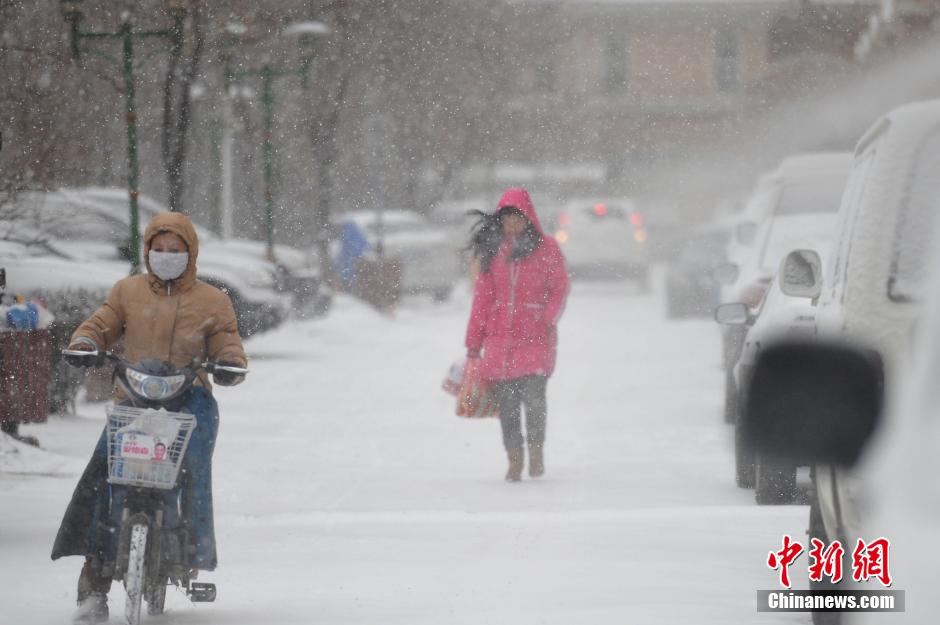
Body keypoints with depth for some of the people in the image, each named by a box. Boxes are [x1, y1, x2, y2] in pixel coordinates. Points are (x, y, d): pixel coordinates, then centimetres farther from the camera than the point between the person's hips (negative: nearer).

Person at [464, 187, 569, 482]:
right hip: (499, 336, 3)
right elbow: (482, 297, 11)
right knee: (506, 400, 0)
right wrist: (473, 342, 8)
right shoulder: (492, 249, 11)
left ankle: (536, 447, 9)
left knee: (532, 394, -14)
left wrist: (545, 321, -12)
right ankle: (514, 459, 10)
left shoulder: (545, 247, 4)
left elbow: (559, 289, 3)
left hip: (534, 336, -3)